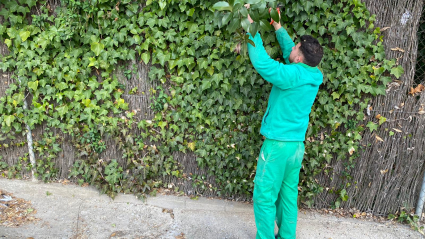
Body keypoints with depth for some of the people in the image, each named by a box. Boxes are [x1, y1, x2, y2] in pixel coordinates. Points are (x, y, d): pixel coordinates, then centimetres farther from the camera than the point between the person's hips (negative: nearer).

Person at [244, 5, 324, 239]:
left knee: (264, 197, 5)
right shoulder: (314, 76, 2)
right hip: (297, 145, 8)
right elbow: (288, 52, 16)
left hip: (277, 144, -8)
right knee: (288, 195, 17)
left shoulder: (293, 74, -20)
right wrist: (278, 28, 24)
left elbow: (262, 62, -21)